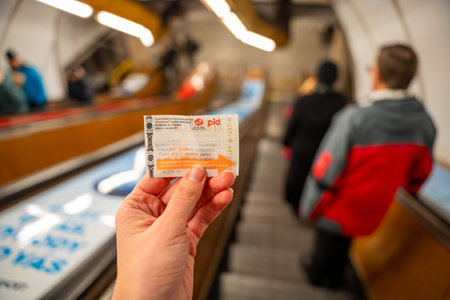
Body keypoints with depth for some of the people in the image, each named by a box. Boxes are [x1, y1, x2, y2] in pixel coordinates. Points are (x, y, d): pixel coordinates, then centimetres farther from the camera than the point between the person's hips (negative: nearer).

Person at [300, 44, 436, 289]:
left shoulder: (354, 118, -28)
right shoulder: (426, 124, -10)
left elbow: (326, 173, -24)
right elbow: (419, 174, 4)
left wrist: (309, 209, -9)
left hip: (337, 211, -4)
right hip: (370, 213, 4)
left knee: (325, 246, 23)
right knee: (343, 249, 28)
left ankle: (316, 273, 50)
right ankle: (333, 278, 52)